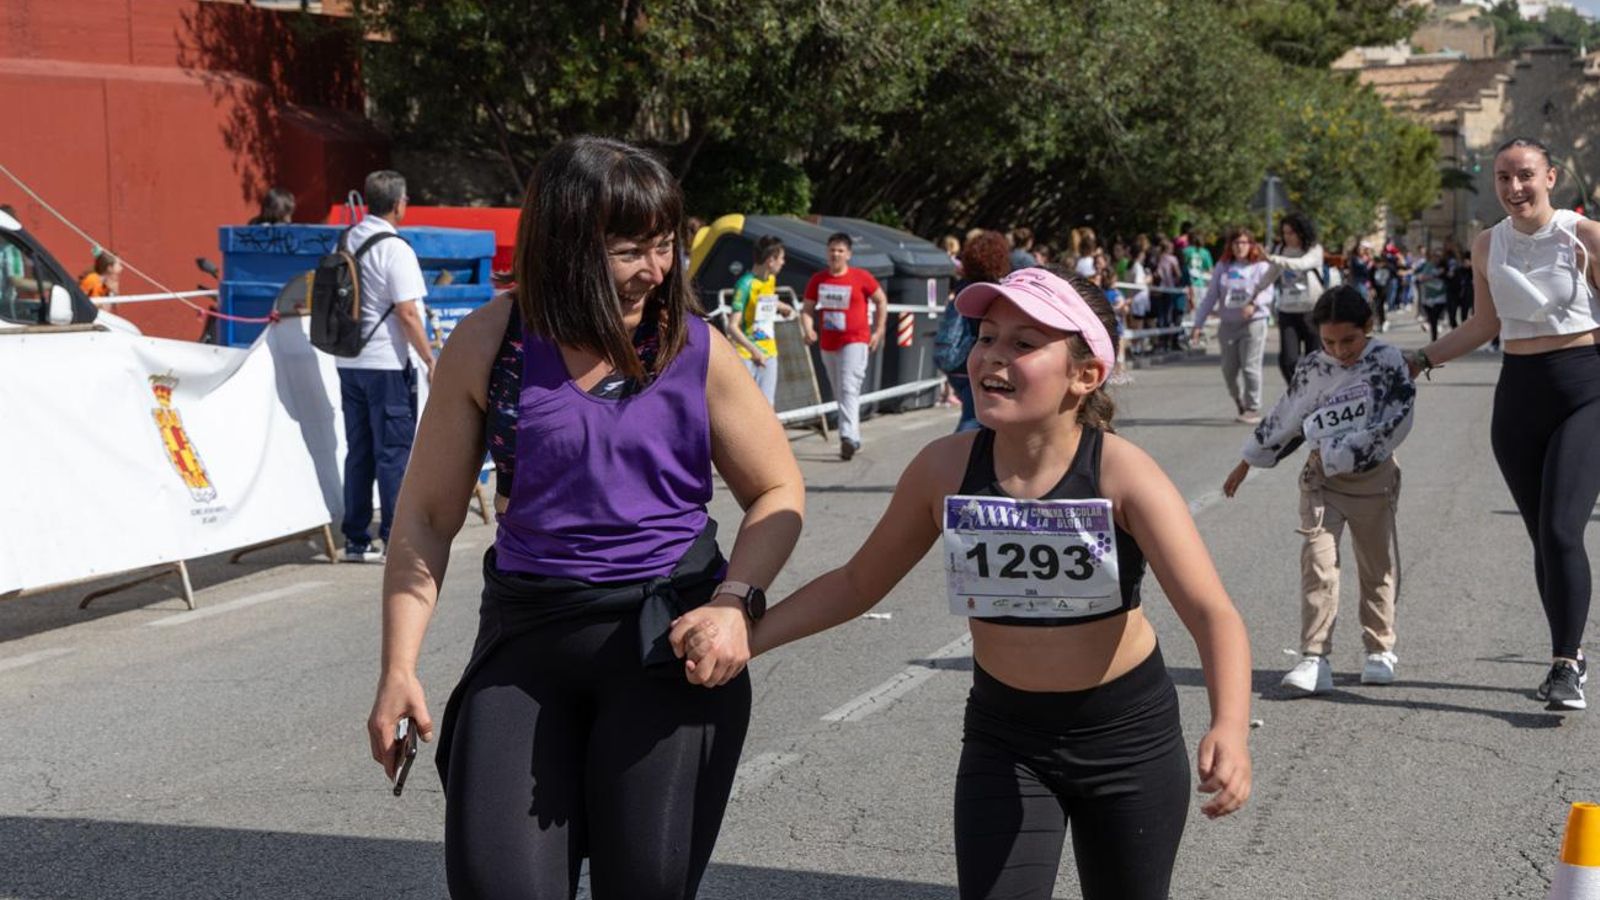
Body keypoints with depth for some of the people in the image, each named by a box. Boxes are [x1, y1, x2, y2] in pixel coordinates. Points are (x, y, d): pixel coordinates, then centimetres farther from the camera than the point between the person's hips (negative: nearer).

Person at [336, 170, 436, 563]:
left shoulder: (346, 241, 8)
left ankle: (356, 539, 15)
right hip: (386, 362, -7)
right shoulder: (395, 250, -14)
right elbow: (407, 313, -17)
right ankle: (396, 540, 0)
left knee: (358, 452, 11)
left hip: (348, 361, 7)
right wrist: (430, 360, -10)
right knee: (394, 452, -1)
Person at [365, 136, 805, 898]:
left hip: (668, 635, -1)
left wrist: (733, 603, -12)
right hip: (526, 634, 1)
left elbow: (778, 493, 6)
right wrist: (399, 668, -2)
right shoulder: (489, 344, -2)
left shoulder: (697, 352, -2)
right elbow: (427, 514, 3)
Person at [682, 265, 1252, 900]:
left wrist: (1229, 730, -46)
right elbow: (859, 582, 0)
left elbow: (1212, 614, -28)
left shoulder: (1122, 474, -22)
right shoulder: (945, 468, -14)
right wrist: (746, 634, -11)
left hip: (1128, 733, -1)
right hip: (1003, 735, 2)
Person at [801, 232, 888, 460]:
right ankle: (854, 438, 26)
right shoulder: (818, 280, 4)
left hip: (855, 341, -5)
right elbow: (807, 309, 8)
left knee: (848, 389, -19)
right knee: (840, 394, 13)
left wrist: (878, 331, 4)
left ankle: (848, 436, -28)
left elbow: (881, 301, 7)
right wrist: (809, 330, -11)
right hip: (828, 344, 5)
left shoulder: (861, 278, -5)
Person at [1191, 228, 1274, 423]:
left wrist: (1254, 304, -32)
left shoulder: (1261, 267, 2)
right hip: (1228, 324, 4)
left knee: (1250, 367, -8)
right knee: (1229, 370, 6)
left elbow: (1268, 292, -11)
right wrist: (1198, 324, 4)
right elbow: (1210, 296, 9)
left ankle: (1253, 408, 2)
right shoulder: (1223, 267, 10)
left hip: (1254, 322, -4)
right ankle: (1241, 404, 27)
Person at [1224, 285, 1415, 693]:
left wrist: (1337, 455, -15)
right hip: (1321, 479, 1)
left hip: (1374, 477, -1)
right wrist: (1246, 464, 19)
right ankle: (1314, 658, -14)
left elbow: (1394, 424, -14)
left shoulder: (1388, 362, -6)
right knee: (1318, 561, -11)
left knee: (1378, 564, 9)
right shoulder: (1312, 368, 2)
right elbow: (1282, 418, 13)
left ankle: (1380, 649, 25)